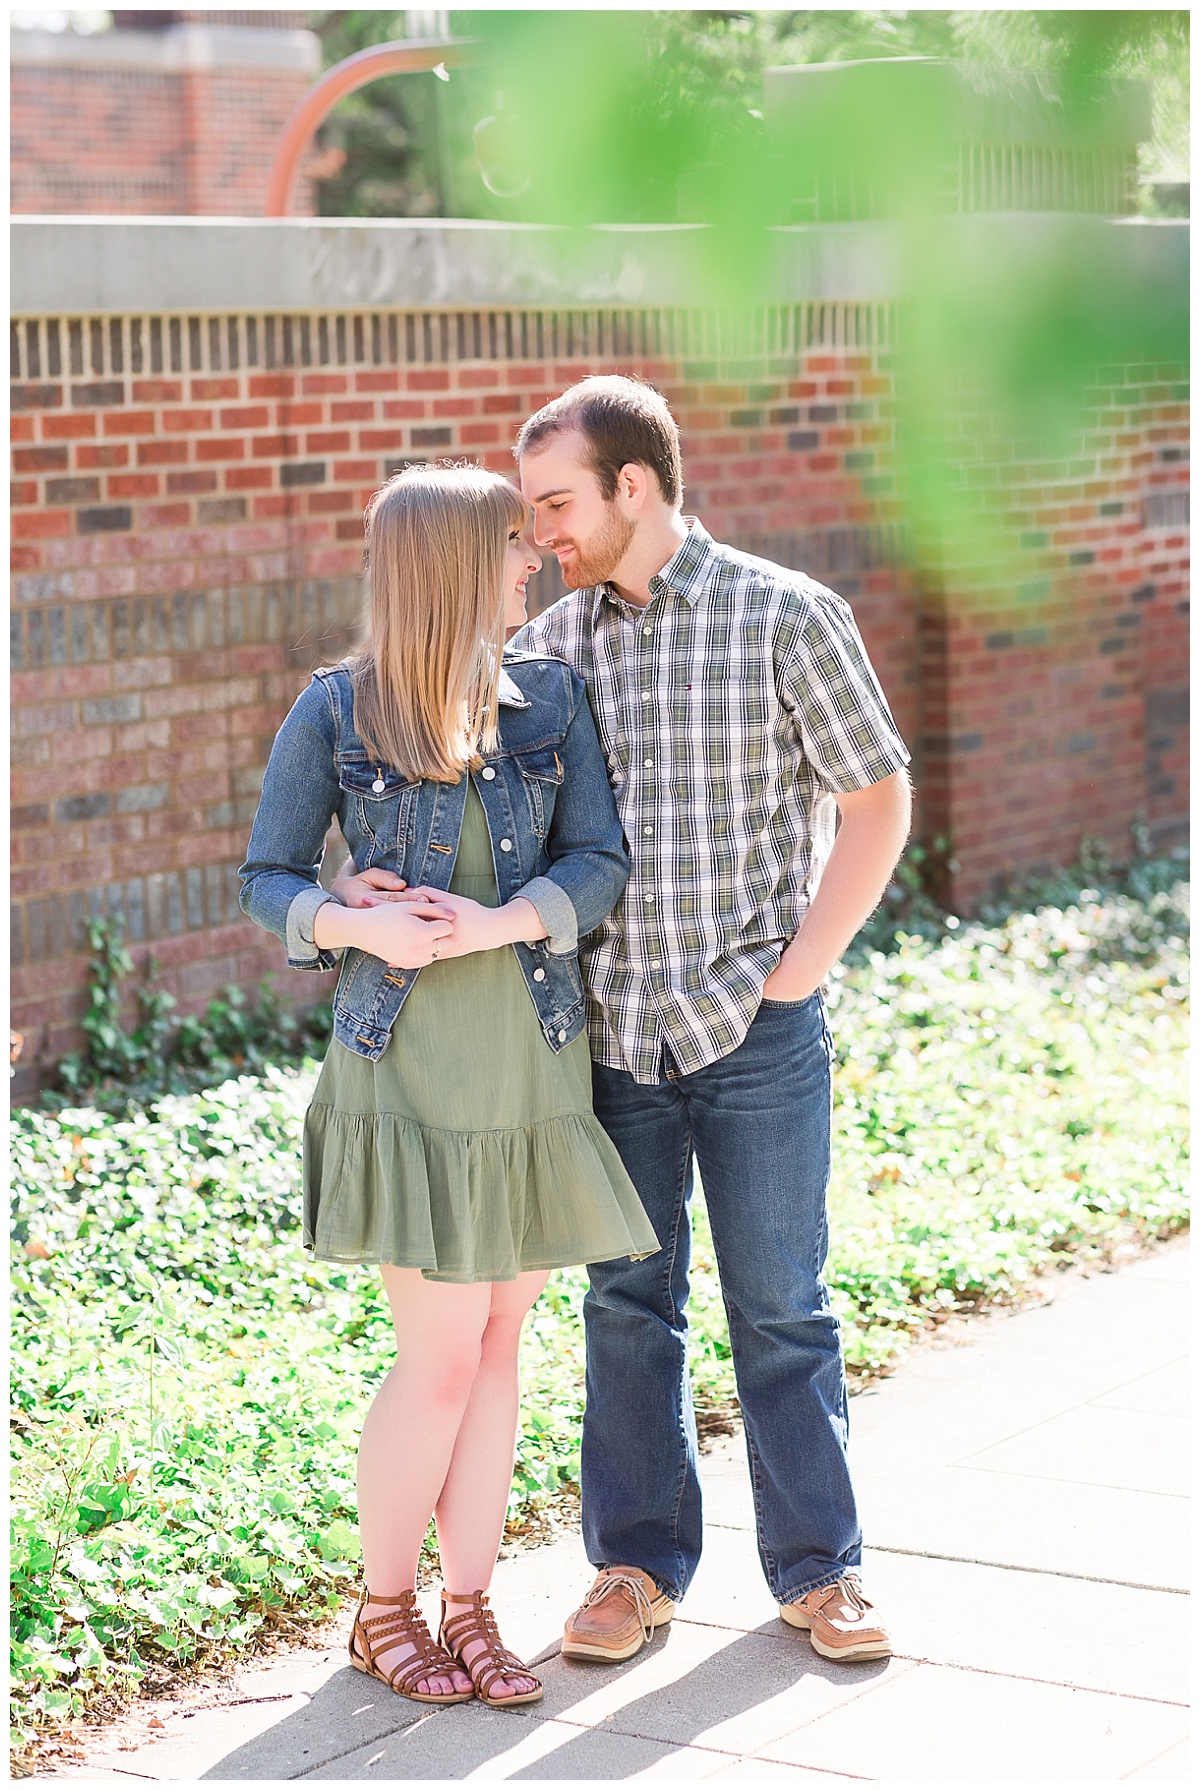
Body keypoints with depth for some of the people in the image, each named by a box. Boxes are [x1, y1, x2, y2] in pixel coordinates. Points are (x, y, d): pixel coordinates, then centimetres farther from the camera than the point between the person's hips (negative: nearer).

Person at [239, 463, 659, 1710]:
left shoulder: (549, 698, 6)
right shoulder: (334, 713, -3)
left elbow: (600, 862, 0)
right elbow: (266, 879, 0)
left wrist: (498, 926, -17)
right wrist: (357, 926, -19)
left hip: (535, 1067, 4)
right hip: (407, 1070, -4)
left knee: (498, 1340, 8)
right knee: (440, 1355, -4)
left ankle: (471, 1607, 19)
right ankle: (383, 1609, 15)